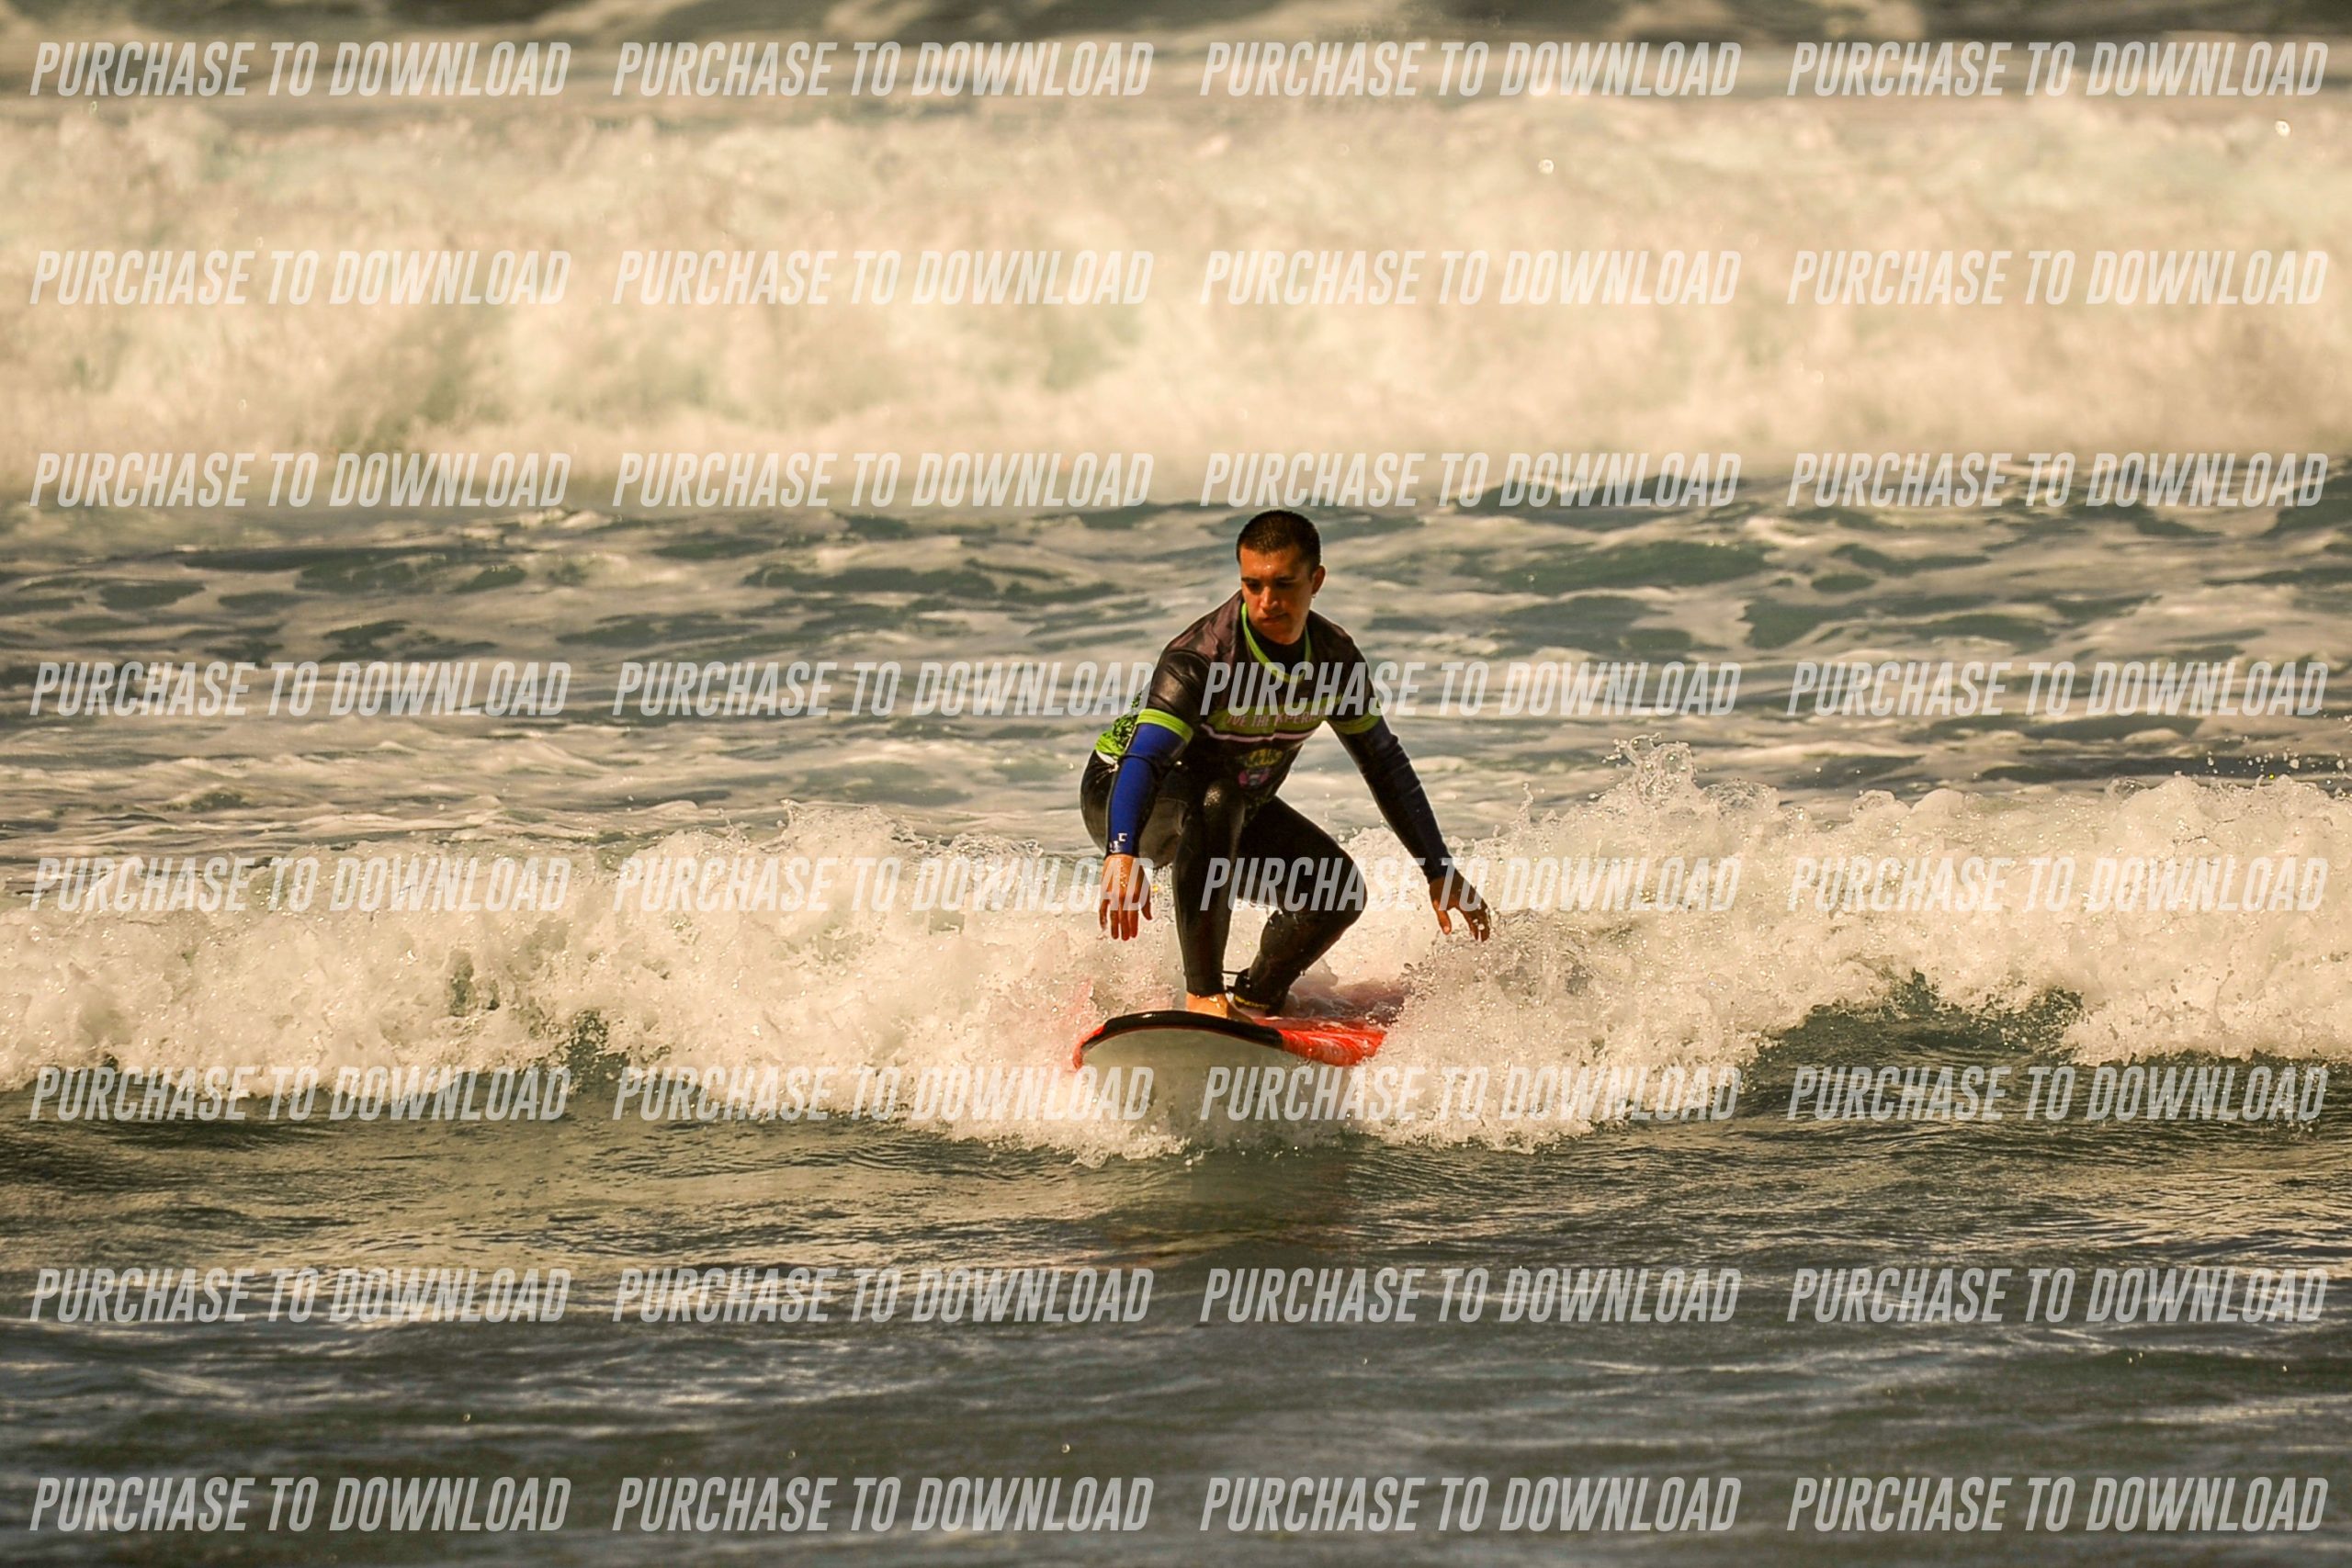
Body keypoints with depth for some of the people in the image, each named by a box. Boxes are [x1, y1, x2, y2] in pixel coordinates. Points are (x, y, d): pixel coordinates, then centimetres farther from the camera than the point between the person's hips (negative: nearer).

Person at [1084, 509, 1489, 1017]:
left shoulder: (1335, 658, -13)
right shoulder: (1202, 657, -33)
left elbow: (1385, 765, 1)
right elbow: (1145, 757, -46)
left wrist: (1439, 871, 3)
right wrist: (1122, 855, -64)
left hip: (1237, 807, 6)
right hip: (1124, 798, -6)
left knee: (1338, 890, -13)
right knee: (1216, 799, -38)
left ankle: (1254, 1002, 11)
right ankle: (1203, 995, -35)